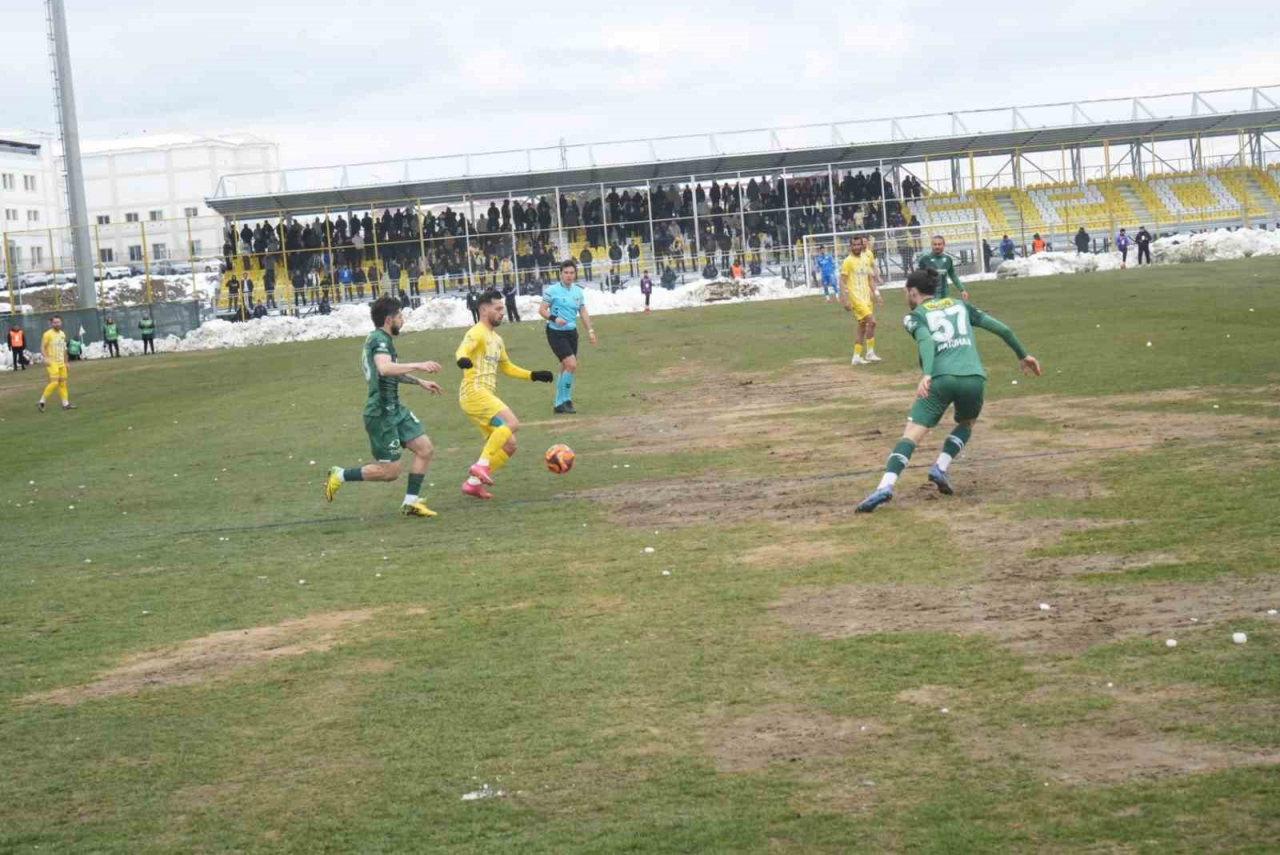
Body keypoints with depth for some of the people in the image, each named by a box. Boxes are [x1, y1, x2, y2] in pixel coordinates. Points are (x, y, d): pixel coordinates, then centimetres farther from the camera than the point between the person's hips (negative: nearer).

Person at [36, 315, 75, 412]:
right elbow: (42, 347, -12)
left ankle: (65, 404, 13)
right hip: (52, 363, -7)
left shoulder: (62, 334, 14)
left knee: (63, 382, 8)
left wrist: (66, 362, 23)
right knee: (54, 382, -15)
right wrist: (46, 358, -25)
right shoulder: (48, 334, -9)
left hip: (61, 363, 7)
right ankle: (41, 402, -8)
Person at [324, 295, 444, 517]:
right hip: (381, 413, -10)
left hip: (394, 409, 10)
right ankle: (340, 476, 9)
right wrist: (418, 365, -34)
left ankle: (411, 502, 7)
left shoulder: (381, 339, 16)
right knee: (390, 471, -5)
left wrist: (420, 382, 34)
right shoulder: (379, 340, -16)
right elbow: (385, 368, -37)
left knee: (425, 448, 2)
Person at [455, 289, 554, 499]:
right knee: (512, 423, -27)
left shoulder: (496, 339, 22)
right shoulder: (477, 333, -7)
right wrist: (463, 360, -51)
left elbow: (507, 367, 35)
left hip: (486, 396, 10)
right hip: (474, 393, -10)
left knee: (509, 446, 7)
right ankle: (482, 464, -26)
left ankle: (473, 482, 10)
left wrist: (534, 376, 27)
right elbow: (462, 350, -28)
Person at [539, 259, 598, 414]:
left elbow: (583, 312, 15)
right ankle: (562, 401, -7)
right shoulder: (552, 290, -9)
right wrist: (554, 318, -25)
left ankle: (562, 402, 21)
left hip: (571, 332, 6)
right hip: (556, 333, -6)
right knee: (572, 365, -16)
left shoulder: (578, 291, 9)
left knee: (566, 368, 10)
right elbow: (542, 310, -8)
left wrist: (590, 330, 6)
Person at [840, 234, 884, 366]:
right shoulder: (848, 261, -9)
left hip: (866, 297, 7)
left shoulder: (866, 259, 11)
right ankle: (870, 353, -11)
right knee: (871, 321, -17)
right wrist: (845, 300, -18)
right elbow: (842, 282, -11)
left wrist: (875, 294, 14)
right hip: (855, 297, -7)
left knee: (863, 327, 8)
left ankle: (856, 357, 13)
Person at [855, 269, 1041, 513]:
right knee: (966, 424, 31)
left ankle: (885, 486, -26)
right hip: (974, 377, 3)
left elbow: (926, 341, -9)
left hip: (940, 378, -3)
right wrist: (1022, 355, 34)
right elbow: (1001, 329, 23)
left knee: (911, 435, -7)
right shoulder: (960, 305, 25)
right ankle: (940, 467, 10)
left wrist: (926, 374, -23)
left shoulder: (915, 315, 13)